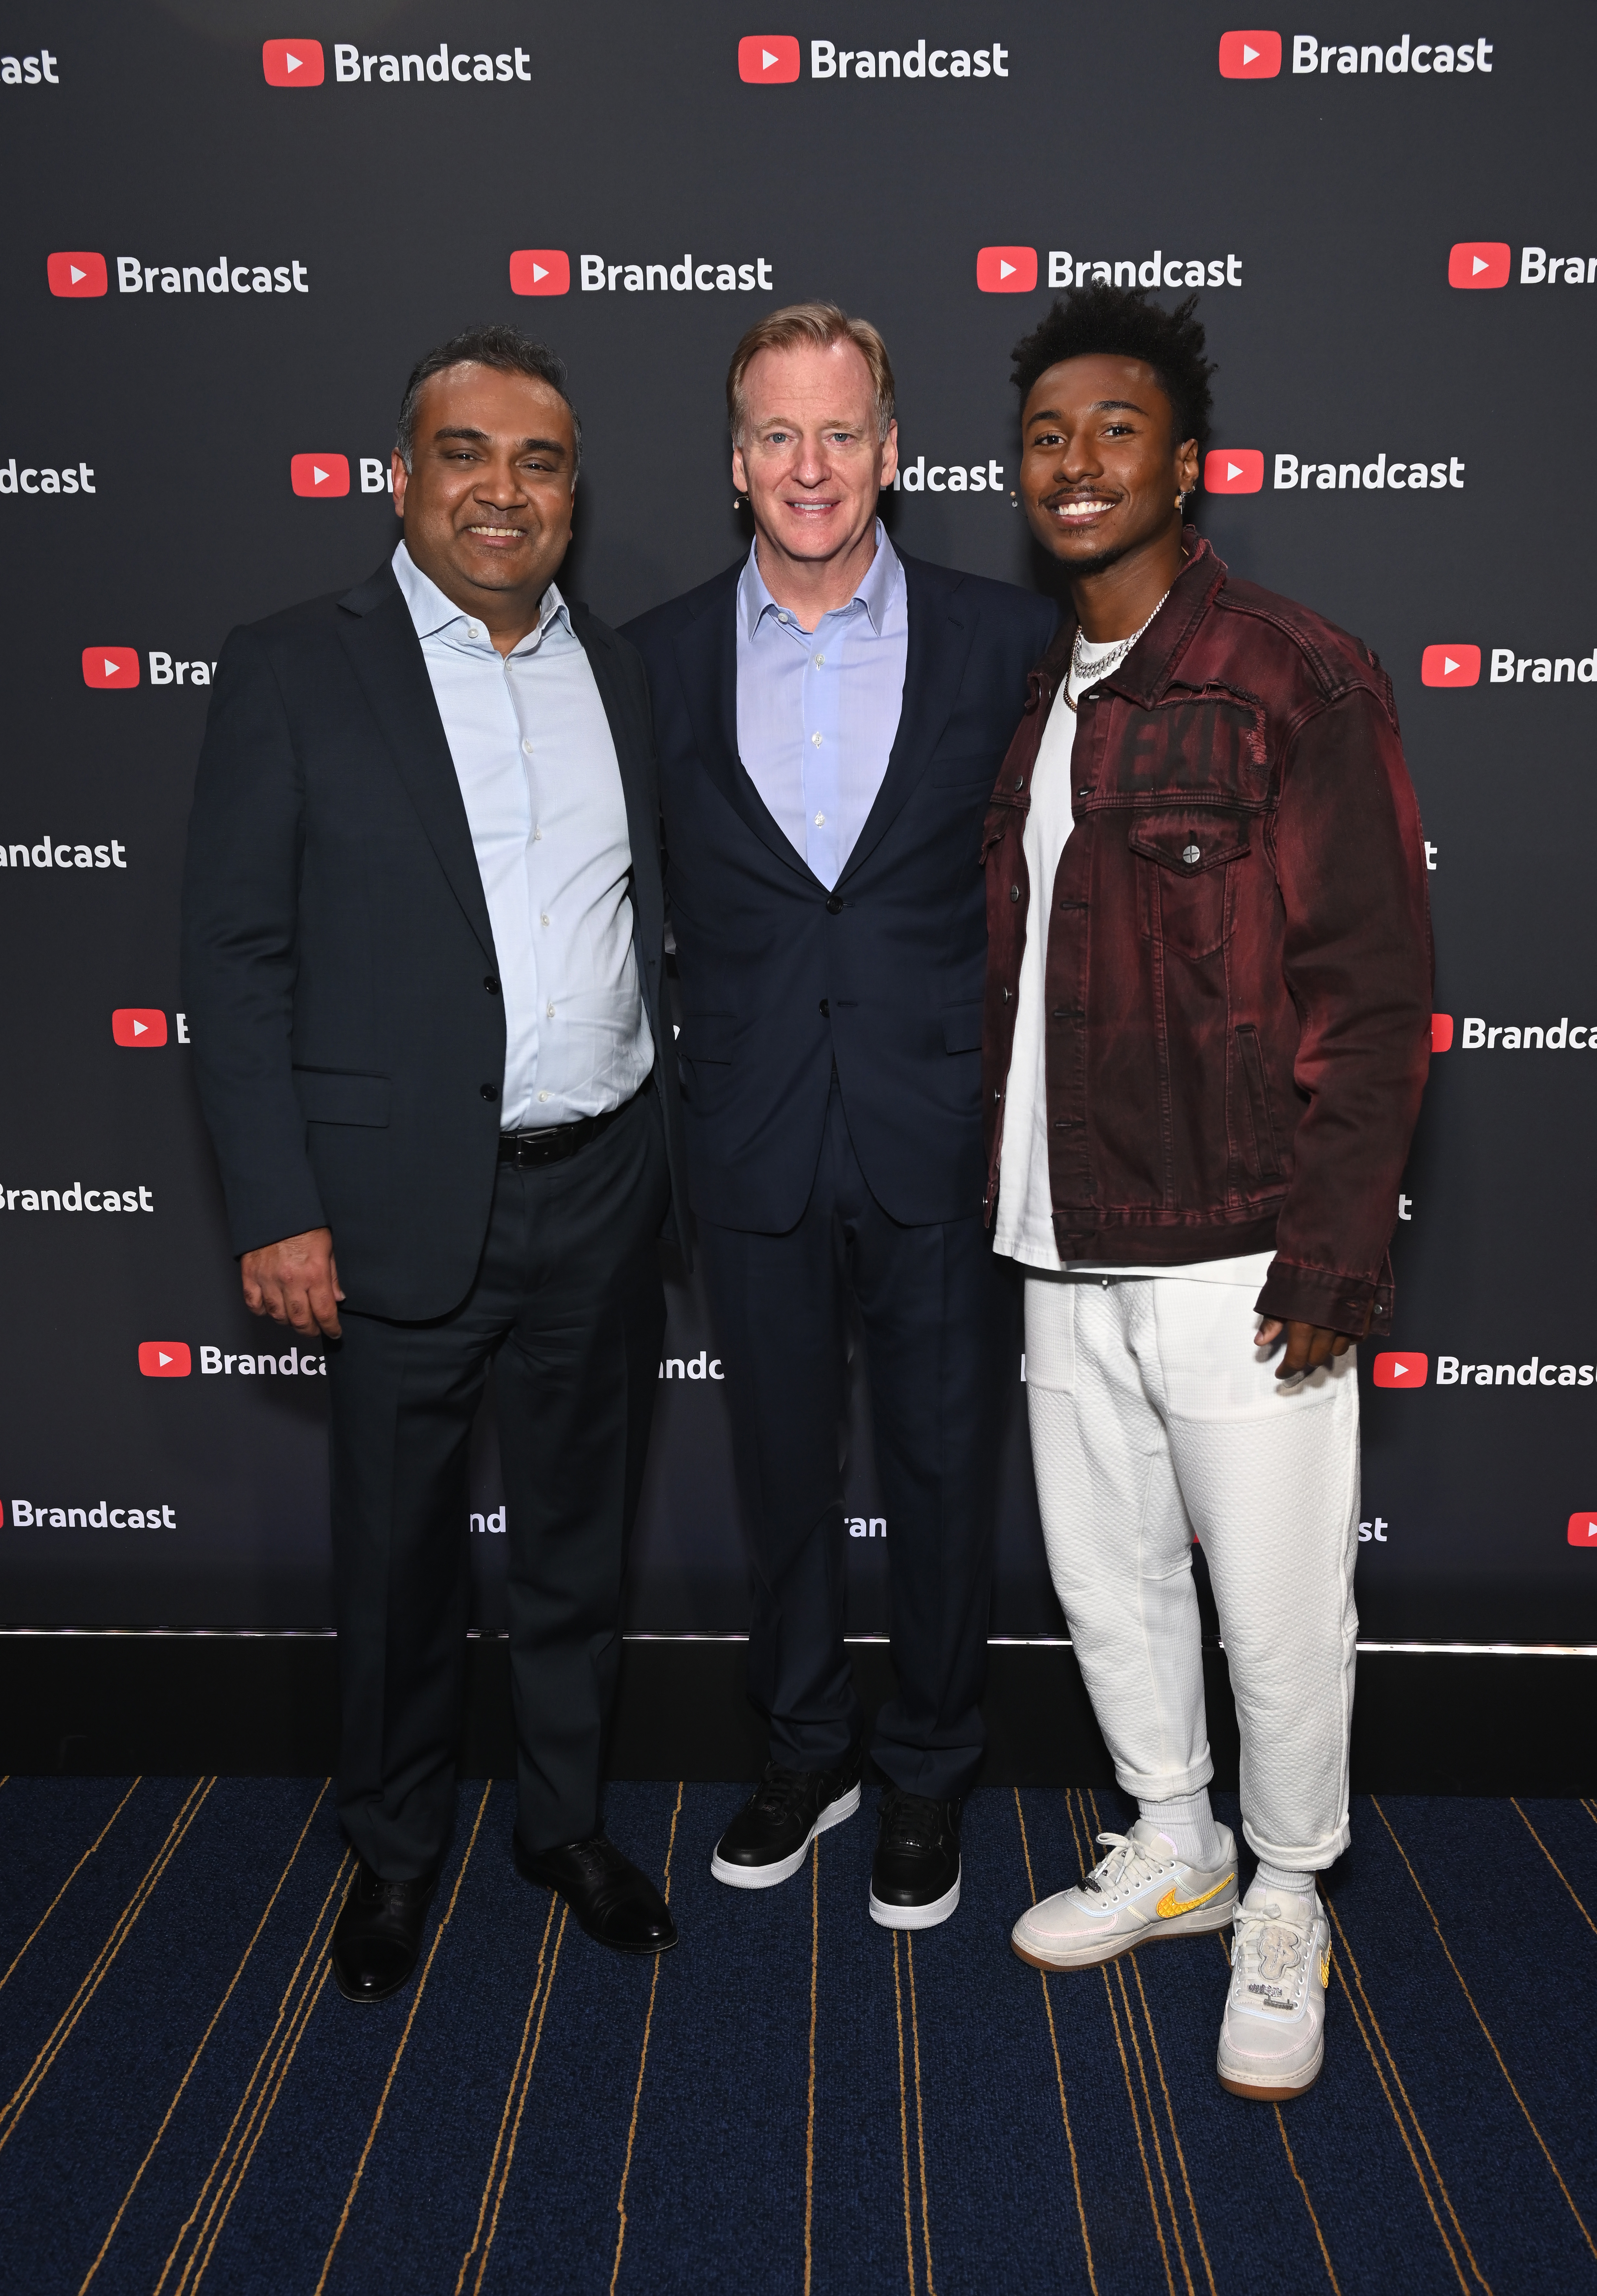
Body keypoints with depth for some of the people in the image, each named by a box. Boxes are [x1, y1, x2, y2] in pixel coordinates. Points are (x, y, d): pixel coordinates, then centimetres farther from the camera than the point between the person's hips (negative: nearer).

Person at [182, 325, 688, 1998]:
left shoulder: (624, 675, 8)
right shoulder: (293, 670, -4)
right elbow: (233, 952, -7)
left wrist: (675, 1156, 9)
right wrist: (275, 1211, -12)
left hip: (601, 1194, 4)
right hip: (402, 1202, -3)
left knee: (580, 1532, 16)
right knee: (398, 1547, 11)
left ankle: (567, 1820, 36)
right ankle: (395, 1847, 33)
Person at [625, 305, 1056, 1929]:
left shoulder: (1003, 639, -1)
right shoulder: (656, 661, 3)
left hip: (941, 1136, -1)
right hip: (752, 1141, 2)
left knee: (942, 1466, 10)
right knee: (781, 1464, 15)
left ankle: (928, 1776, 31)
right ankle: (805, 1752, 36)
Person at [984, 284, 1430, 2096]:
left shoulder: (1299, 683, -10)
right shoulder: (1039, 701, 12)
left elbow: (1374, 991, -13)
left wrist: (1328, 1263, -16)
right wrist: (1003, 1190, 13)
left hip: (1236, 1261, -6)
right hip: (1065, 1254, 7)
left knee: (1280, 1614, 6)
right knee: (1106, 1574, 18)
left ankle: (1286, 1908, 30)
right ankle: (1172, 1849, 40)